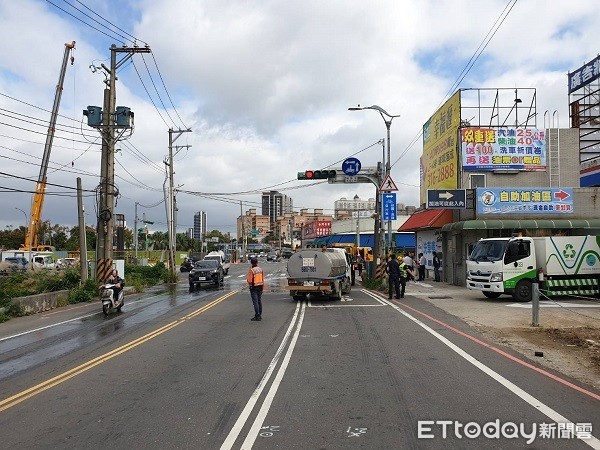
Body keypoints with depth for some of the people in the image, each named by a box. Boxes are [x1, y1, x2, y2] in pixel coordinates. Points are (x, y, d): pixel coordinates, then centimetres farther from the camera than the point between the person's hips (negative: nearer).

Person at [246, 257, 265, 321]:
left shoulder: (251, 270, -16)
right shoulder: (260, 269, 4)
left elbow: (249, 281, -17)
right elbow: (263, 279, 9)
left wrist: (247, 278, 5)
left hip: (254, 287, -6)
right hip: (260, 287, 6)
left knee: (255, 302, -4)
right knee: (259, 301, 12)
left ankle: (257, 316, -5)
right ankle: (260, 315, 19)